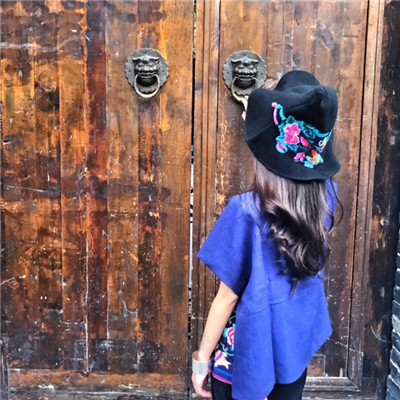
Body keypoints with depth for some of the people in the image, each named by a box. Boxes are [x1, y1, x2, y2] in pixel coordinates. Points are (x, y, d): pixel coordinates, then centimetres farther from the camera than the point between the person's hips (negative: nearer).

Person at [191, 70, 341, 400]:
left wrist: (202, 357, -5)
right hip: (296, 344, 5)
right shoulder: (326, 196, -12)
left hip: (246, 350, -5)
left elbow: (227, 298, -20)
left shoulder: (246, 211, -28)